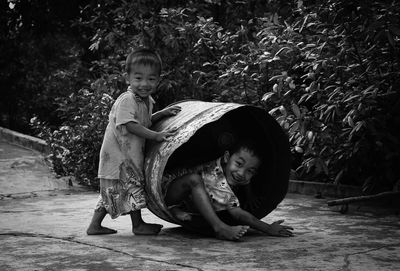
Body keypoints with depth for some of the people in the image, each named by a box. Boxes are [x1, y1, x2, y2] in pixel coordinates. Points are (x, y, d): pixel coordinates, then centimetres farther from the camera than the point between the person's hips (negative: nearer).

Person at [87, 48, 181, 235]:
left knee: (111, 192, 14)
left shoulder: (147, 100, 10)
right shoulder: (126, 100, -20)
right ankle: (138, 224, 10)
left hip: (132, 153, 10)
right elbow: (130, 125, -28)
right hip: (118, 153, -10)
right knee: (133, 184, -3)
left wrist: (162, 114, 8)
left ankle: (95, 225, 22)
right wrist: (156, 135, -32)